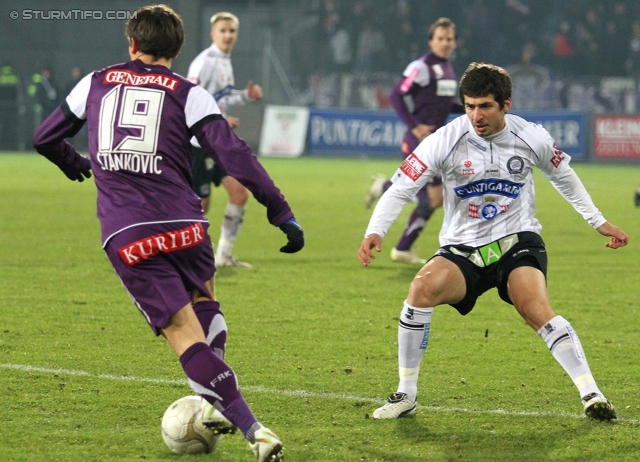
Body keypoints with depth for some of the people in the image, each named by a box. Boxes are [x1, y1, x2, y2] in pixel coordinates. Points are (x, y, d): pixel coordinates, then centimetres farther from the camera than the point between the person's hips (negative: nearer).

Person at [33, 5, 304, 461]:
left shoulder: (96, 83, 13)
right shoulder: (190, 94, 6)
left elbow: (45, 139, 24)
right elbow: (235, 155, -6)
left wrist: (73, 163, 46)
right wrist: (282, 213, -3)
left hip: (126, 238, 0)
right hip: (183, 226, 0)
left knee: (185, 334, -3)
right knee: (203, 299, 30)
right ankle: (216, 404, 15)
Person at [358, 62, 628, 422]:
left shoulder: (532, 138, -7)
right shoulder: (446, 141, -13)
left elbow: (563, 177, 14)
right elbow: (400, 190, -14)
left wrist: (599, 222, 19)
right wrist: (374, 233, -30)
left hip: (518, 241, 0)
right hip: (462, 250, 0)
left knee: (536, 309, -29)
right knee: (423, 289, -28)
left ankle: (591, 393, -20)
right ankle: (406, 395, -14)